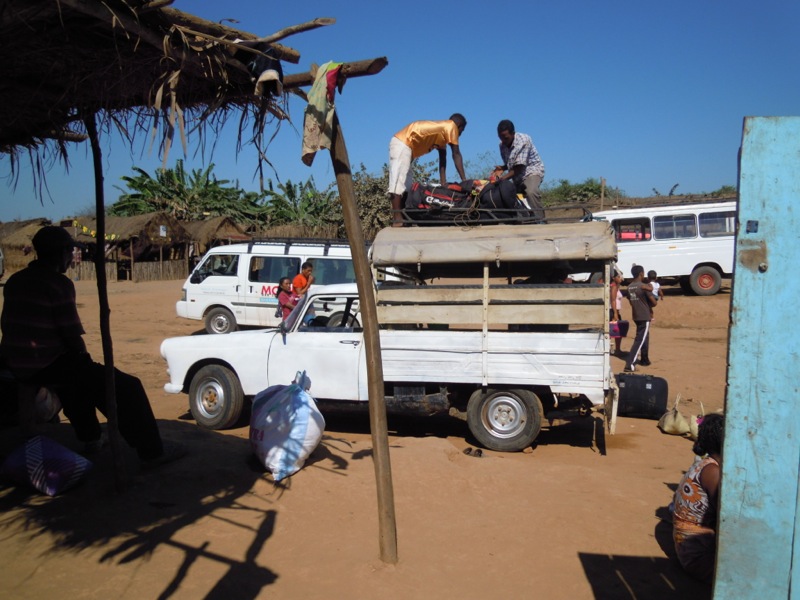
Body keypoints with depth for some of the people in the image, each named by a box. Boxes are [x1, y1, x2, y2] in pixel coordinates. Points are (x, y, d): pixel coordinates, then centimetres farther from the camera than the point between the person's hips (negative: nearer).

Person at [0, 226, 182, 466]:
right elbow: (72, 336, -15)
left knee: (79, 372, 37)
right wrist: (85, 358, 5)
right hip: (48, 367, -9)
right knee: (127, 387, -4)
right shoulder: (58, 283, -15)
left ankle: (90, 437, 43)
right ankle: (151, 451, -3)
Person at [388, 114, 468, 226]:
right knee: (398, 181, -17)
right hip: (402, 143, -10)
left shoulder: (442, 131, 22)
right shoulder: (451, 126, -4)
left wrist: (443, 182, 10)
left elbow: (442, 157, 17)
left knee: (405, 185, 8)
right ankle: (397, 218, -23)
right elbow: (456, 154, -7)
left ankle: (401, 217, 6)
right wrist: (464, 180, -7)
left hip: (402, 144, 10)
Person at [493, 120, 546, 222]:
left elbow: (519, 167, -23)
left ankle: (540, 220, -33)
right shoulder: (502, 145, 0)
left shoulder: (523, 140, -19)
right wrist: (502, 168, -12)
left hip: (532, 170, -8)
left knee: (531, 192, -35)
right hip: (517, 176, 8)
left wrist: (503, 178, -31)